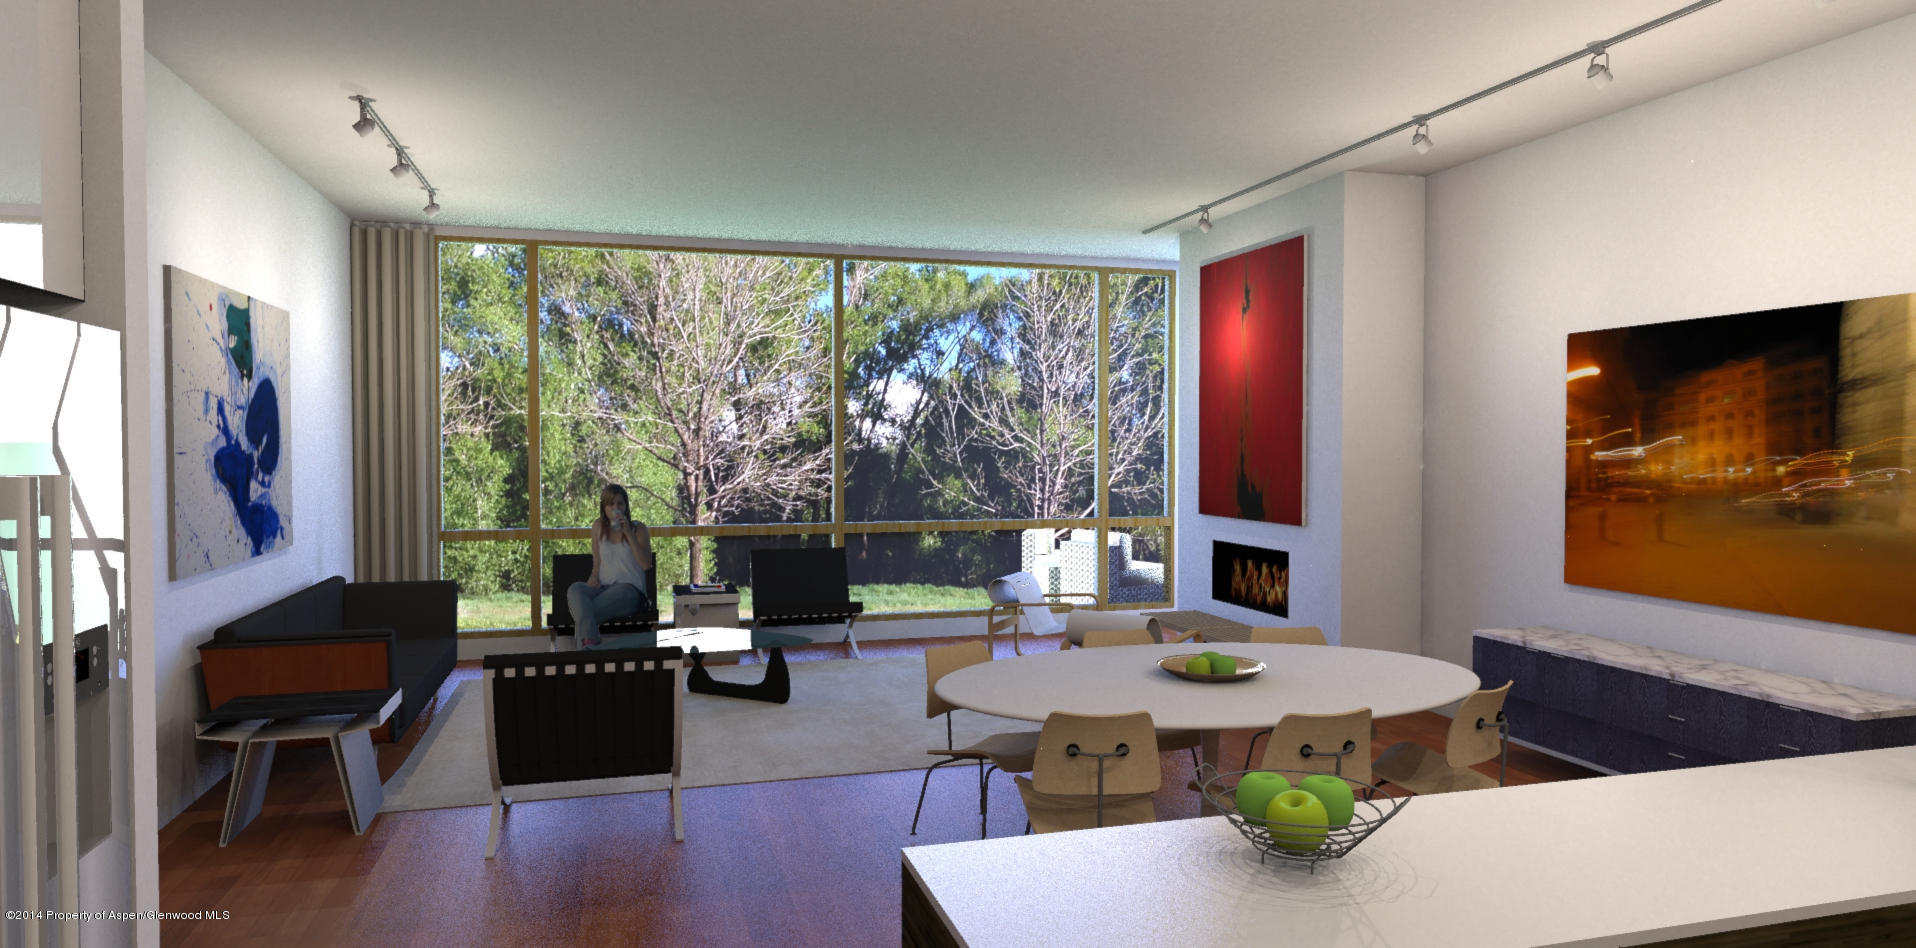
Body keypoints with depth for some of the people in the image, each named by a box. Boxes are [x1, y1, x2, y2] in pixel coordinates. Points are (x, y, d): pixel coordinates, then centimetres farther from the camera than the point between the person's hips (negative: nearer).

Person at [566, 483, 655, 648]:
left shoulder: (638, 529, 8)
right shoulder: (598, 527, 18)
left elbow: (646, 564, -6)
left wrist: (629, 533, -11)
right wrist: (594, 578, -2)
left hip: (630, 588, -3)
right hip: (603, 587, 3)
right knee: (575, 590, -35)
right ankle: (589, 643, -52)